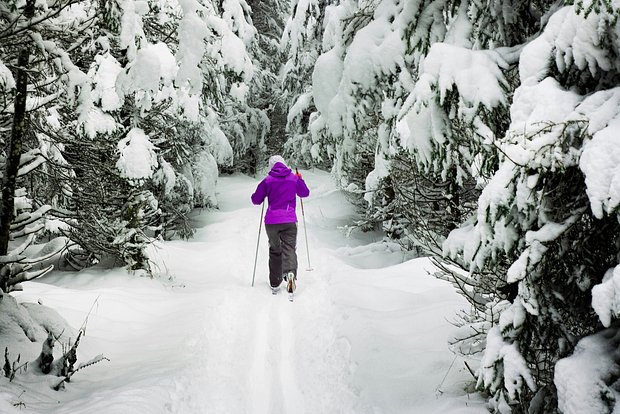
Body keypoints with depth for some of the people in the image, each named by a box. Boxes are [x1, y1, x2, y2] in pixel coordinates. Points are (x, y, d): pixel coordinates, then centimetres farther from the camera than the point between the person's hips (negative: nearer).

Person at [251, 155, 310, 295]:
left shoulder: (267, 180, 1)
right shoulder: (294, 178, 5)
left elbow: (256, 200, 4)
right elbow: (305, 193, 19)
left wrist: (264, 191, 24)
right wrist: (300, 180, 34)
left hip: (271, 221, 0)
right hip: (289, 220, 0)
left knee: (274, 251, 14)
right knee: (289, 248, -4)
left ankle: (275, 284, 16)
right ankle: (290, 273, -34)